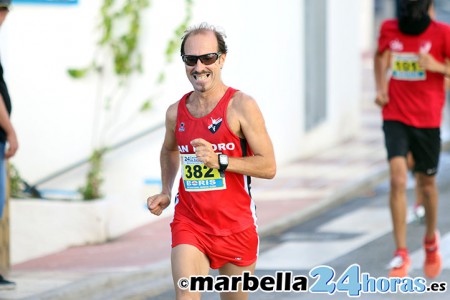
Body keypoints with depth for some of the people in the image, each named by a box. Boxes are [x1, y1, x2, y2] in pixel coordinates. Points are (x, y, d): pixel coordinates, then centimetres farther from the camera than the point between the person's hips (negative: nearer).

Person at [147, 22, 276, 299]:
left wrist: (220, 161, -23)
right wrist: (165, 193, 15)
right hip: (189, 223, 2)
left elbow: (268, 166, -12)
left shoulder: (241, 106, -9)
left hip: (235, 225, -2)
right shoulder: (176, 112, 5)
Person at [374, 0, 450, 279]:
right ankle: (401, 254, -13)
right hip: (395, 117, 1)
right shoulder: (389, 29, 2)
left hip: (428, 119, -1)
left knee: (426, 182, 13)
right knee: (398, 179, -16)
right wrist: (380, 87, 7)